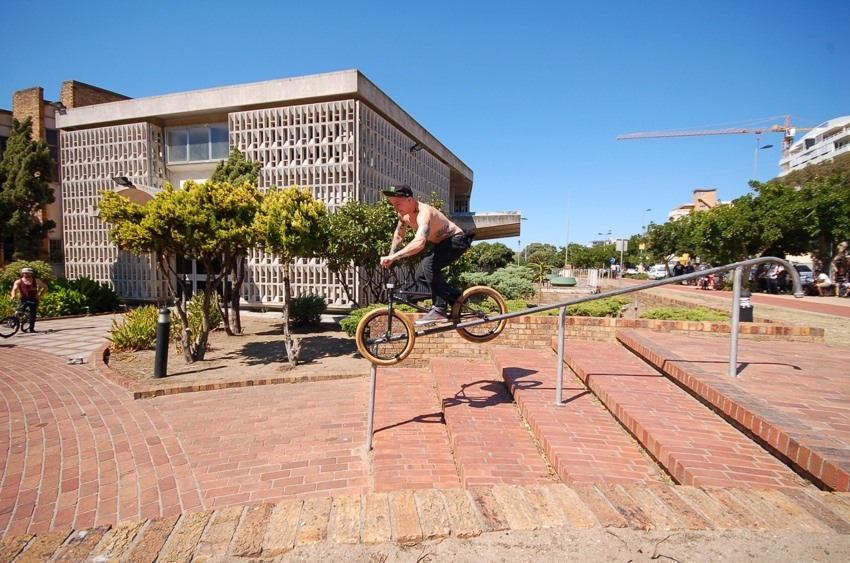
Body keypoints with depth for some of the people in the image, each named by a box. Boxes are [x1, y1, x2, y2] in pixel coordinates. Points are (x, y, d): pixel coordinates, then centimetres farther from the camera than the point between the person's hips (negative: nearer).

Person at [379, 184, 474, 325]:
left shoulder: (424, 212, -34)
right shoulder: (404, 214, -7)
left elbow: (419, 243, -50)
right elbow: (398, 236, 10)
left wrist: (393, 256, -53)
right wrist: (390, 257, 2)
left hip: (457, 240, -9)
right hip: (442, 243, 9)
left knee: (428, 264, -32)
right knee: (421, 276, 2)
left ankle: (439, 310, -24)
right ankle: (455, 296, 17)